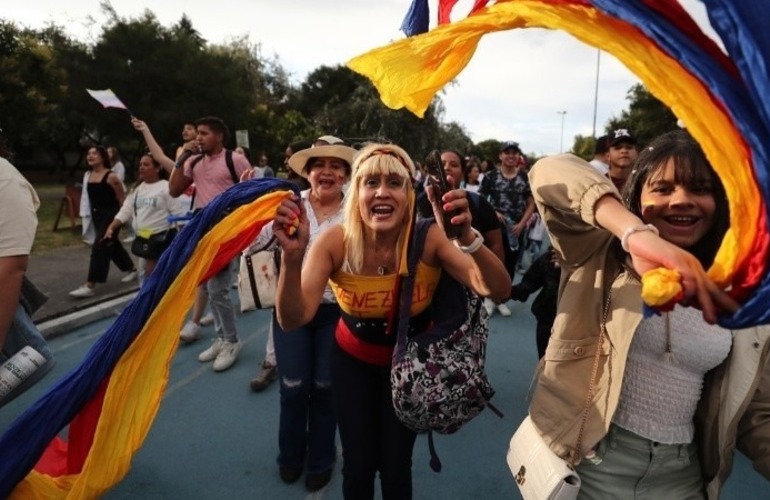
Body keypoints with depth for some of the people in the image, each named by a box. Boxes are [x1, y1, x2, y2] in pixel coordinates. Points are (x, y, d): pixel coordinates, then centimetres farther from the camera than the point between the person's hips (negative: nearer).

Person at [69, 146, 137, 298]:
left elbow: (122, 198, -10)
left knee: (99, 247, -11)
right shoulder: (88, 176, 7)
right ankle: (132, 269, 36)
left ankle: (89, 286, -10)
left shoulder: (111, 177, -14)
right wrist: (91, 214, 18)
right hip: (97, 215, 8)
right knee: (113, 245, 17)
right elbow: (91, 197, 16)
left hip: (111, 215, -8)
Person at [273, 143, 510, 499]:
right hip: (353, 358, 0)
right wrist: (292, 257, -49)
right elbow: (292, 320, -33)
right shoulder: (335, 243, -25)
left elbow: (498, 291, -36)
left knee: (396, 465, 5)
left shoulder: (429, 239, -26)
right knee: (358, 464, 4)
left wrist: (468, 238, -53)